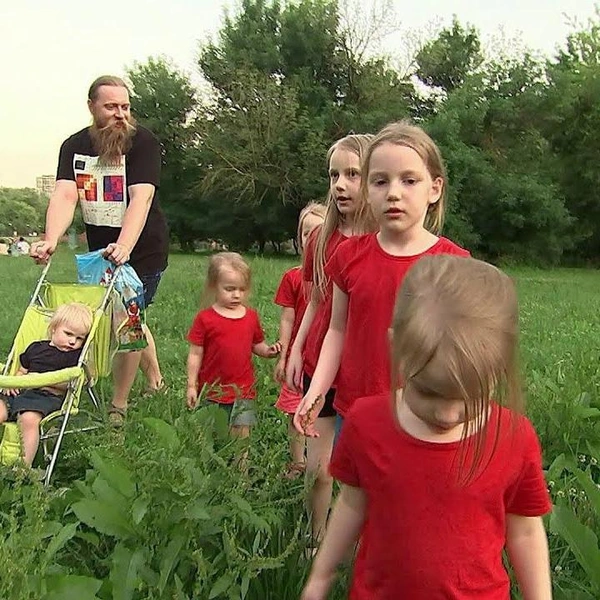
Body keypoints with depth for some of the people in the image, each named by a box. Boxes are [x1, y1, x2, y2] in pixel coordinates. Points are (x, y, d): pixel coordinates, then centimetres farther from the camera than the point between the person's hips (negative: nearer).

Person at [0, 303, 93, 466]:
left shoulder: (76, 355, 5)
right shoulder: (36, 348, 23)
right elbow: (22, 371, 30)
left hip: (48, 397, -6)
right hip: (22, 392, 6)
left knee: (29, 419, -35)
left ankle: (25, 465, -34)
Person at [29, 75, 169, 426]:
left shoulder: (143, 142, -15)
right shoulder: (75, 146, -2)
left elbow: (141, 198, -27)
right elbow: (65, 196, -15)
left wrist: (124, 246, -41)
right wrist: (52, 240, -33)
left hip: (142, 250, -5)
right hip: (100, 249, 6)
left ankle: (119, 405, 10)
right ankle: (155, 377, 43)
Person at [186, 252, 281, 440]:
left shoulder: (251, 317, 4)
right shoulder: (205, 318, -7)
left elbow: (256, 345, 13)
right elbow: (195, 354, -4)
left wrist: (268, 350, -8)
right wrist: (191, 386, -5)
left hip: (243, 391, 2)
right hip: (212, 390, -2)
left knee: (241, 435, 4)